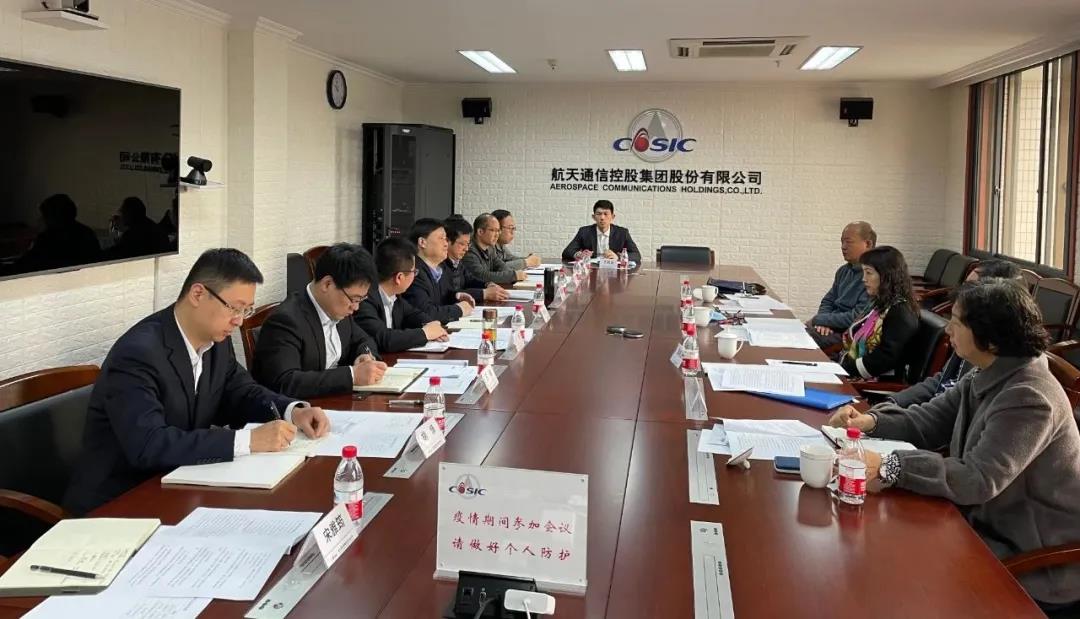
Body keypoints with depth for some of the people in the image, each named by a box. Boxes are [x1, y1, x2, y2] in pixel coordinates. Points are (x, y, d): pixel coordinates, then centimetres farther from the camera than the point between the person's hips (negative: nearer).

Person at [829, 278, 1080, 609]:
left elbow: (979, 480, -34)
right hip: (994, 525, 9)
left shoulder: (1028, 398, -28)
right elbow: (928, 421, 10)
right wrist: (872, 420, -10)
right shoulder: (989, 378, 4)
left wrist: (888, 467, -39)